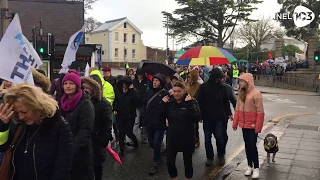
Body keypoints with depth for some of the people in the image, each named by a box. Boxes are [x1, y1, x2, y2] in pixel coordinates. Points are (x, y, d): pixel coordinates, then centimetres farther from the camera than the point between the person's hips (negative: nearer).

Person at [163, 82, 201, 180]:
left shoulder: (192, 102, -10)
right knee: (170, 161, 6)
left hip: (187, 138, -3)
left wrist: (190, 104, -28)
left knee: (188, 161, 12)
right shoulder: (170, 102, 0)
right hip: (172, 137, 3)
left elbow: (197, 118, -23)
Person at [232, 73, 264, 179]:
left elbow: (260, 112, -15)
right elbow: (238, 109, 8)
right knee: (247, 146, 13)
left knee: (252, 146, -1)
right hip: (244, 125, 6)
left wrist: (258, 127, -17)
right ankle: (250, 166, 25)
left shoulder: (256, 94, -15)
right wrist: (235, 123, 4)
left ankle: (256, 168, 14)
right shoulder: (241, 93, 5)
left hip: (253, 125, -6)